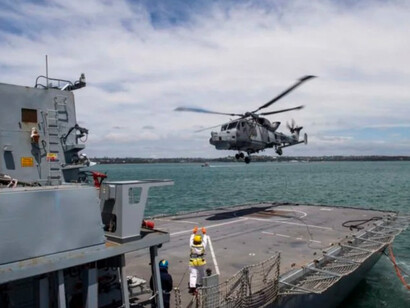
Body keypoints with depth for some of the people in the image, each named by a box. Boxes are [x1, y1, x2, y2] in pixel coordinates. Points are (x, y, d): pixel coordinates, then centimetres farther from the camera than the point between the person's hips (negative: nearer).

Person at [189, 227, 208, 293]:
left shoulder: (192, 246, -8)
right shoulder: (202, 246, -9)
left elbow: (191, 239, 9)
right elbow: (205, 240, 7)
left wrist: (193, 233, 19)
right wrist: (204, 233, 20)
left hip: (193, 263, -1)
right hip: (201, 263, 1)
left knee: (193, 275, -3)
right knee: (201, 274, 21)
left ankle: (192, 287, -15)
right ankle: (200, 284, 37)